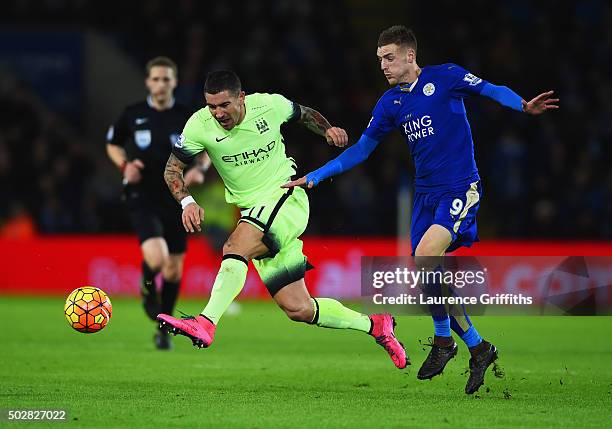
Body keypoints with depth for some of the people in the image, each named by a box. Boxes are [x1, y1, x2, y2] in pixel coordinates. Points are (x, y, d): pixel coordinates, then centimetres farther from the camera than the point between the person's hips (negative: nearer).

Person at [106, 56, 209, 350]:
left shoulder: (187, 118, 0)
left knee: (173, 269, 8)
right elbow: (112, 145, 15)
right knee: (156, 257, -25)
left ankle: (164, 330, 27)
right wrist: (125, 165, -5)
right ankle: (147, 288, 12)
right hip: (142, 197, -2)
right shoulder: (132, 115, -1)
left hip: (176, 199, 2)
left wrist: (198, 169, -8)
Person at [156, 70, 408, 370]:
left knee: (235, 245, -33)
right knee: (297, 309, 1)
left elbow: (305, 114, 15)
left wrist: (327, 130, -5)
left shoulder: (270, 105, -6)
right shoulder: (199, 126, -6)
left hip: (287, 198, -3)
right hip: (253, 214, 4)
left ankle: (206, 323, -44)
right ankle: (375, 325, 19)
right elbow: (172, 168, 3)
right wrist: (186, 201, -15)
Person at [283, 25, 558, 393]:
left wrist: (523, 106, -32)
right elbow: (361, 150, 16)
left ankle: (443, 340, -4)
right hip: (425, 194, 7)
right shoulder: (390, 103, 10)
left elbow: (492, 90, -12)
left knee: (424, 258, -23)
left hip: (460, 190, -7)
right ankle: (479, 349, 16)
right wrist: (314, 177, 11)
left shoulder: (445, 77, -5)